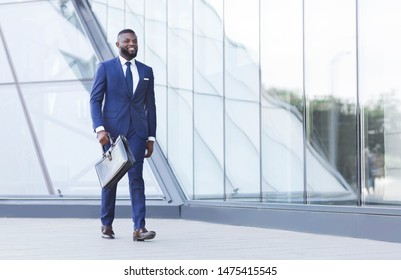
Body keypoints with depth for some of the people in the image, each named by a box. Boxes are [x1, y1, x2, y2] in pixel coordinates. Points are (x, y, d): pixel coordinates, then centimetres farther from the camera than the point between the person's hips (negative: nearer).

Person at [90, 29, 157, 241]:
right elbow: (95, 100, -2)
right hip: (112, 130, -2)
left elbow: (150, 105, 14)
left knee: (136, 178, -6)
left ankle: (139, 228, -11)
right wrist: (99, 128, -15)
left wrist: (151, 137, 9)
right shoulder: (105, 68, 4)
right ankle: (106, 224, 19)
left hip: (137, 131, 2)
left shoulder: (146, 71, 13)